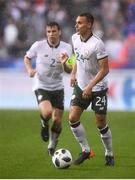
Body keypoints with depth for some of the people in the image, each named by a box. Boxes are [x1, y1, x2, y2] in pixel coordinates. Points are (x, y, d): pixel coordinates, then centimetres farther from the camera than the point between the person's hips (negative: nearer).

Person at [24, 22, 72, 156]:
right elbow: (27, 58, 8)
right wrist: (30, 70, -12)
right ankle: (44, 124, 9)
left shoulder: (66, 48, -6)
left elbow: (69, 70, -10)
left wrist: (64, 63, -32)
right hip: (41, 87, -2)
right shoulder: (38, 45, -10)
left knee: (57, 121, 2)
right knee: (47, 112, -28)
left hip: (57, 88, 3)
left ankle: (52, 145, 27)